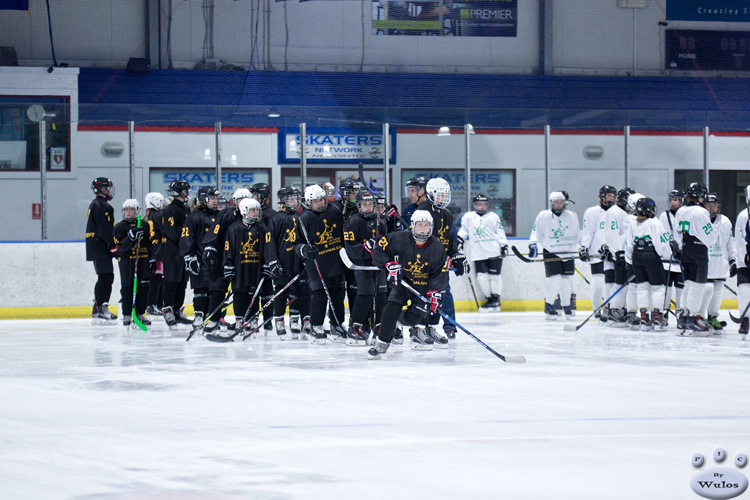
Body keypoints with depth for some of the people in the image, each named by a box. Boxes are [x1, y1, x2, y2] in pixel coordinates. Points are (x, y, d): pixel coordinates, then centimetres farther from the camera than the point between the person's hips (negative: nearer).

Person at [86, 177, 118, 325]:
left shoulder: (94, 205, 21)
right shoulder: (102, 206, -13)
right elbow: (105, 229, -20)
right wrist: (113, 246, -17)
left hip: (95, 247, 11)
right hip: (101, 248, -11)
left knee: (105, 278, 15)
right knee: (106, 277, -12)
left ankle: (98, 310, 19)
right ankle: (100, 310, -16)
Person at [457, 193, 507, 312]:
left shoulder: (494, 217, 10)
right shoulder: (468, 217, 11)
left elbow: (500, 233, 10)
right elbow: (463, 230, 14)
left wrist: (504, 245, 4)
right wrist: (460, 239, 0)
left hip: (494, 252, -1)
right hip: (478, 254, 1)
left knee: (494, 275, -2)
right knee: (482, 276, -7)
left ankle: (496, 298, 10)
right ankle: (489, 298, 5)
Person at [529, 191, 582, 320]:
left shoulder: (572, 216, 8)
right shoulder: (543, 216, 0)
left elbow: (577, 234, 16)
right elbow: (536, 232, 2)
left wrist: (583, 248, 11)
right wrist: (533, 244, -11)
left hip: (568, 252, 3)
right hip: (551, 253, -3)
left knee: (567, 280, 4)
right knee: (555, 279, -13)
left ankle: (566, 306, 20)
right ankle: (548, 306, 3)